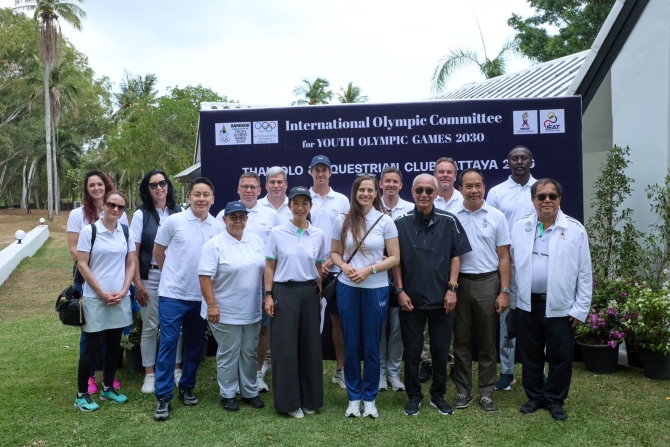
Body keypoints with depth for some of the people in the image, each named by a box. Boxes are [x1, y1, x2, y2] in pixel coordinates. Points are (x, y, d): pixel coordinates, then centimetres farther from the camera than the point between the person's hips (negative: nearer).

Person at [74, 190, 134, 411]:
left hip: (121, 298, 4)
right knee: (92, 346, 3)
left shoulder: (126, 231, 4)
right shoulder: (89, 231, -7)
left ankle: (108, 388, 28)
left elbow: (131, 263, 7)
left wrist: (124, 290, -5)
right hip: (95, 298, -4)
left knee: (114, 345, 13)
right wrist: (102, 293, -12)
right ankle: (82, 395, 16)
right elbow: (82, 265, -9)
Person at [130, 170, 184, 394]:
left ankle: (176, 368, 24)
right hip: (150, 277, -1)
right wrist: (137, 283, -8)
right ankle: (149, 374, 19)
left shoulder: (179, 212, 2)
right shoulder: (141, 215, -2)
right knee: (150, 326, 8)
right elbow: (134, 252, -3)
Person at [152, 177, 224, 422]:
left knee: (194, 344, 13)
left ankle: (187, 387, 29)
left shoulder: (219, 227, 0)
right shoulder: (173, 221, -7)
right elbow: (158, 252, 4)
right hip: (172, 294, -3)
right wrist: (172, 274, 10)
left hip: (201, 296, 3)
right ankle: (164, 397, 6)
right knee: (168, 343, -3)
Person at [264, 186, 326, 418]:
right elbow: (270, 267, 0)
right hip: (284, 292, -3)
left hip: (309, 293, 3)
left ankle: (309, 399, 22)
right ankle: (289, 401, 13)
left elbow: (318, 269, 11)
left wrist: (319, 295, 9)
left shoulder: (318, 235, 5)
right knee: (285, 347, 1)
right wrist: (268, 295, -6)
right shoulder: (277, 233, -3)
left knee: (310, 346, 8)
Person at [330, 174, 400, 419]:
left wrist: (369, 269, -16)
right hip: (347, 289, 1)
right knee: (351, 345, 9)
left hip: (376, 289, -1)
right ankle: (354, 397, 24)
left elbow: (394, 258, -4)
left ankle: (370, 398, 24)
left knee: (371, 345, 9)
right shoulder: (342, 220, 1)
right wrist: (344, 266, -14)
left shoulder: (385, 221, -4)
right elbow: (334, 253, 7)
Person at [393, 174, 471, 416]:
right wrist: (400, 290, -4)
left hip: (441, 298, 1)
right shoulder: (401, 222, -3)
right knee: (411, 349, 8)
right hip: (411, 298, 0)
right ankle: (413, 395, 23)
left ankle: (438, 395, 27)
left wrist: (452, 288, -4)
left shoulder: (449, 221, -1)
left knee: (440, 349, 10)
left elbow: (456, 256, 2)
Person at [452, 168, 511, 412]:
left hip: (487, 283, 0)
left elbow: (504, 257, 1)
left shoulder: (497, 217, 1)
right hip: (459, 283, 0)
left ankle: (486, 393, 21)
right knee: (461, 340, 9)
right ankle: (463, 391, 21)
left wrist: (504, 291, -4)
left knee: (487, 341, 9)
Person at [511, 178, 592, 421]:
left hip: (561, 306, -2)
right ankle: (535, 396, 30)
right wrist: (515, 295, 4)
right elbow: (513, 264, 5)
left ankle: (555, 400, 27)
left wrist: (580, 308, -5)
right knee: (530, 354, 13)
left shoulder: (575, 229, -5)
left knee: (560, 356, 8)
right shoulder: (520, 227, 2)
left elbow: (584, 273, -3)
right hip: (528, 304, 2)